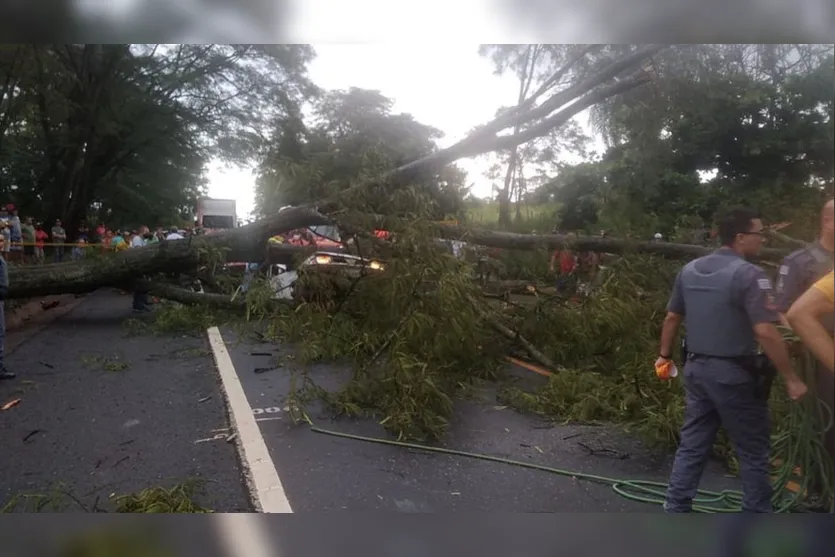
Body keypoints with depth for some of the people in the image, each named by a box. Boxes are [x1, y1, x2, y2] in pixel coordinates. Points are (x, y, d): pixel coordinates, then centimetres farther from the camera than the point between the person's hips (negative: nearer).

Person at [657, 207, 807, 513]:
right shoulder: (749, 274, -17)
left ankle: (675, 508, 20)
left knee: (692, 444, 14)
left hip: (696, 368, 7)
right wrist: (791, 378, -15)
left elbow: (671, 318, 12)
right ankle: (757, 512, 24)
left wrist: (665, 355, 22)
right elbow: (765, 332, -23)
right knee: (753, 452, 11)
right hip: (734, 373, -6)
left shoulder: (689, 270, 6)